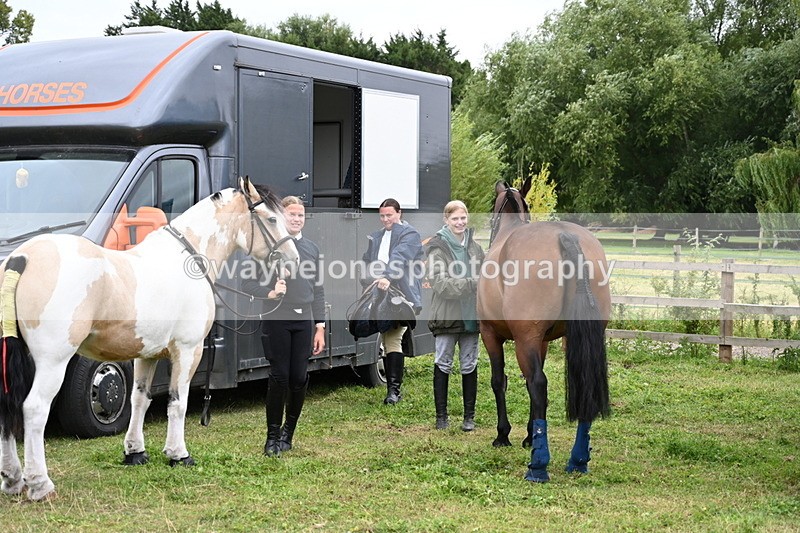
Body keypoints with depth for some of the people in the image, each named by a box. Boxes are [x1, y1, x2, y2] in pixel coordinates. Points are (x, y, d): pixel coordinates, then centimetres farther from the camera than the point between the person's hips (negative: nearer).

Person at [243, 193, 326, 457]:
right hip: (277, 318, -4)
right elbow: (248, 284, -1)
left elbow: (317, 291, 15)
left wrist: (320, 326, 11)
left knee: (299, 378, 3)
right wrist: (270, 293, -18)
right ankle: (273, 437, 8)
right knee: (279, 378, -4)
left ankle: (288, 432, 21)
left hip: (304, 320, 4)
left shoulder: (312, 249, 15)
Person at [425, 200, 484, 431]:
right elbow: (439, 283, -16)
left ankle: (469, 416, 18)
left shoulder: (474, 247, 8)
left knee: (469, 365, 10)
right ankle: (441, 416, 14)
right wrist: (471, 284, -22)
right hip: (446, 315, -4)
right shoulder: (438, 247, -7)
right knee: (443, 365, 4)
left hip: (471, 315, 4)